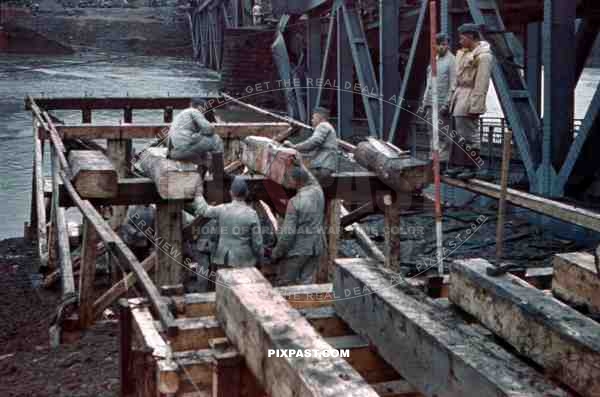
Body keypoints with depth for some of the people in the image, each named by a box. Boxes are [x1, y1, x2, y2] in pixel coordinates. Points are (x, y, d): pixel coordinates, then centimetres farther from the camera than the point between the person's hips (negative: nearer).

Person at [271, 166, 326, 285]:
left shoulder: (295, 202, -20)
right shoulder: (318, 191, -2)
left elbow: (288, 232, -18)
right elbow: (310, 179, 24)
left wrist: (276, 253, -8)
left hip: (298, 248, -6)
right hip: (316, 245, 7)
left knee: (284, 283, 5)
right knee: (307, 281, 11)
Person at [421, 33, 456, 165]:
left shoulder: (451, 60, -5)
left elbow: (453, 84, -11)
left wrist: (447, 104, -16)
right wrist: (425, 101, 16)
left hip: (442, 103, -8)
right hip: (431, 104, 8)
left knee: (443, 134, -8)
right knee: (432, 133, 7)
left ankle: (442, 161, -7)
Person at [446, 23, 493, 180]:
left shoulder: (483, 55, -14)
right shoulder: (464, 52, 15)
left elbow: (481, 83, -19)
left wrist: (475, 106, -21)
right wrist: (455, 96, 16)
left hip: (470, 97, -10)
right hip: (460, 94, 10)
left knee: (470, 133, -5)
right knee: (460, 132, 13)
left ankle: (471, 167, 2)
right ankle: (459, 164, 21)